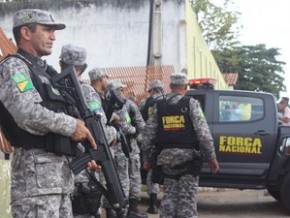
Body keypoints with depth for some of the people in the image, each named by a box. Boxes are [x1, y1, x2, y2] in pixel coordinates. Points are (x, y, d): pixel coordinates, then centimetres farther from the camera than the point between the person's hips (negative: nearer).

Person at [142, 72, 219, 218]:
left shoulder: (158, 106, 7)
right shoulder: (191, 104, -4)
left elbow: (148, 133, 4)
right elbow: (203, 132, -10)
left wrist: (146, 157, 13)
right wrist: (211, 157, -6)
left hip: (166, 157, 3)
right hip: (187, 156, -3)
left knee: (169, 195, 12)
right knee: (187, 196, -1)